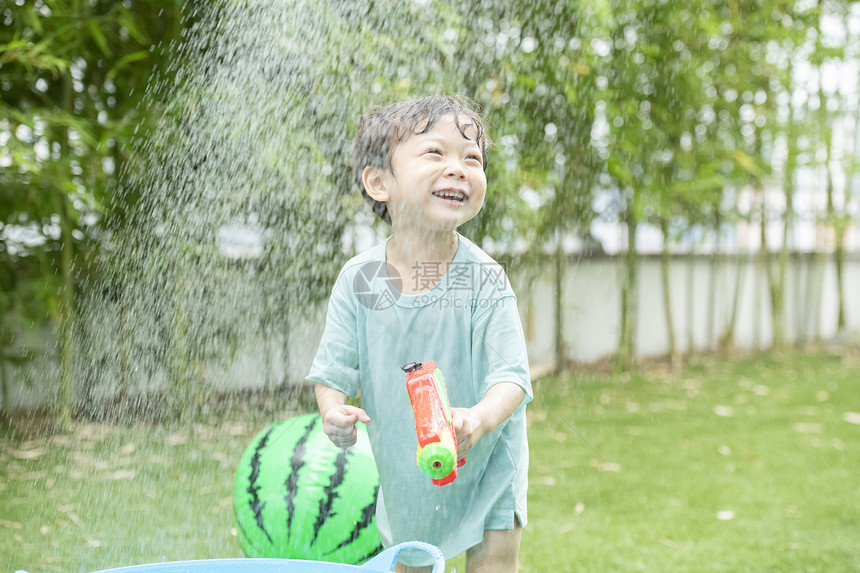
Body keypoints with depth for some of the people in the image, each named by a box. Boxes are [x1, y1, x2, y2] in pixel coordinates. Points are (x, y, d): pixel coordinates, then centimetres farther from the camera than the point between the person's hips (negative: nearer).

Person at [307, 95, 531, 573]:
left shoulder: (484, 280, -21)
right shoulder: (359, 281, -14)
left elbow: (511, 376, -24)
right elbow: (333, 370, -7)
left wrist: (479, 418, -45)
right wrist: (333, 410, -29)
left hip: (485, 464, -2)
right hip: (404, 471, 3)